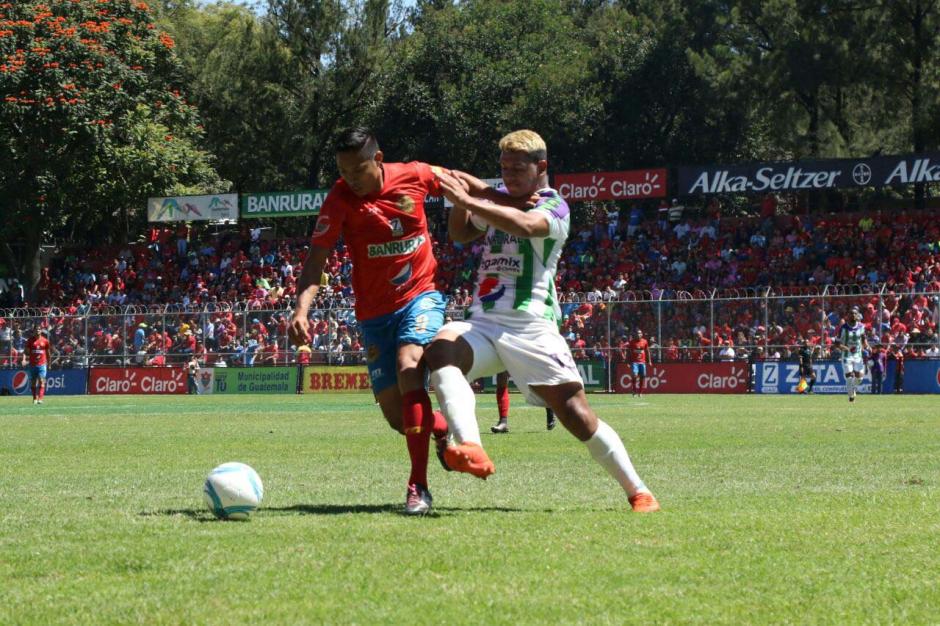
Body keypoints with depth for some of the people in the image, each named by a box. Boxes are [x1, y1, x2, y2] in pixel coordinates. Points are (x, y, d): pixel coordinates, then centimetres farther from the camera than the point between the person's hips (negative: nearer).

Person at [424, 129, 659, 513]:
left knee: (576, 415, -12)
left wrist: (466, 200, -32)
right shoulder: (501, 201, 20)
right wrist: (460, 200, 6)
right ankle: (471, 448, -47)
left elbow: (524, 225, -26)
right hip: (482, 322, 6)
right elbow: (460, 234, 26)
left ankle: (638, 492, 3)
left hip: (530, 327, -5)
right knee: (440, 351, -28)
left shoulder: (554, 207, -4)